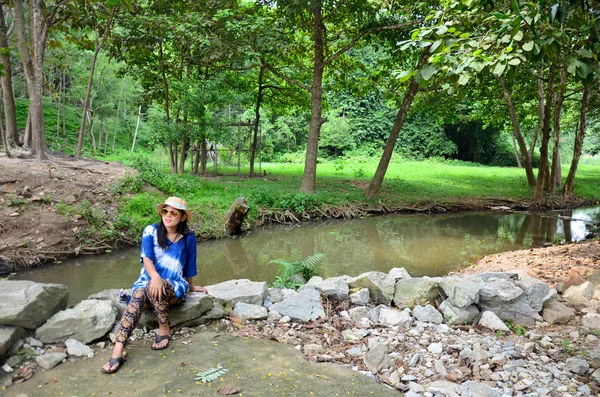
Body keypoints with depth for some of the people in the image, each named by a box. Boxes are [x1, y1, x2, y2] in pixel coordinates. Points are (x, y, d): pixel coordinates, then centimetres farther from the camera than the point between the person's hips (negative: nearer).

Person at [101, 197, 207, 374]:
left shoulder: (188, 238, 1)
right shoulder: (151, 231, 0)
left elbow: (188, 267, 14)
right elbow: (146, 259, -13)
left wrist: (191, 287, 24)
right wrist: (155, 276, -32)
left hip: (174, 287, -1)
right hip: (148, 281, 1)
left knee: (155, 287, -36)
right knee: (137, 296, -35)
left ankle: (164, 330, -18)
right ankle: (117, 351, -45)